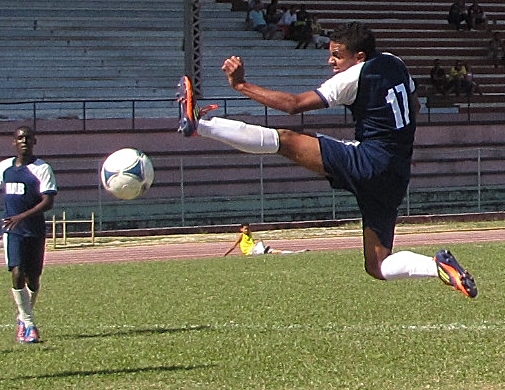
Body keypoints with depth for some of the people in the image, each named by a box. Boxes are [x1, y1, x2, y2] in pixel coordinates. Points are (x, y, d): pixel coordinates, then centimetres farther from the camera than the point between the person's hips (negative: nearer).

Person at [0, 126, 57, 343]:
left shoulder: (42, 169, -5)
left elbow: (48, 202, -14)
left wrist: (22, 217, -25)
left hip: (35, 230, -1)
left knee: (32, 278, 6)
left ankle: (23, 319, 30)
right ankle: (29, 325, -11)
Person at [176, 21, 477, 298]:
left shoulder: (353, 78, -7)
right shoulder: (395, 64, 15)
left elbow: (295, 104, -12)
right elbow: (415, 107, 33)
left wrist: (241, 85, -10)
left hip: (368, 161, -8)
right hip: (397, 177, 8)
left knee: (286, 140, -10)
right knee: (378, 268, 11)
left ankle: (198, 124, -19)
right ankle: (439, 266, -8)